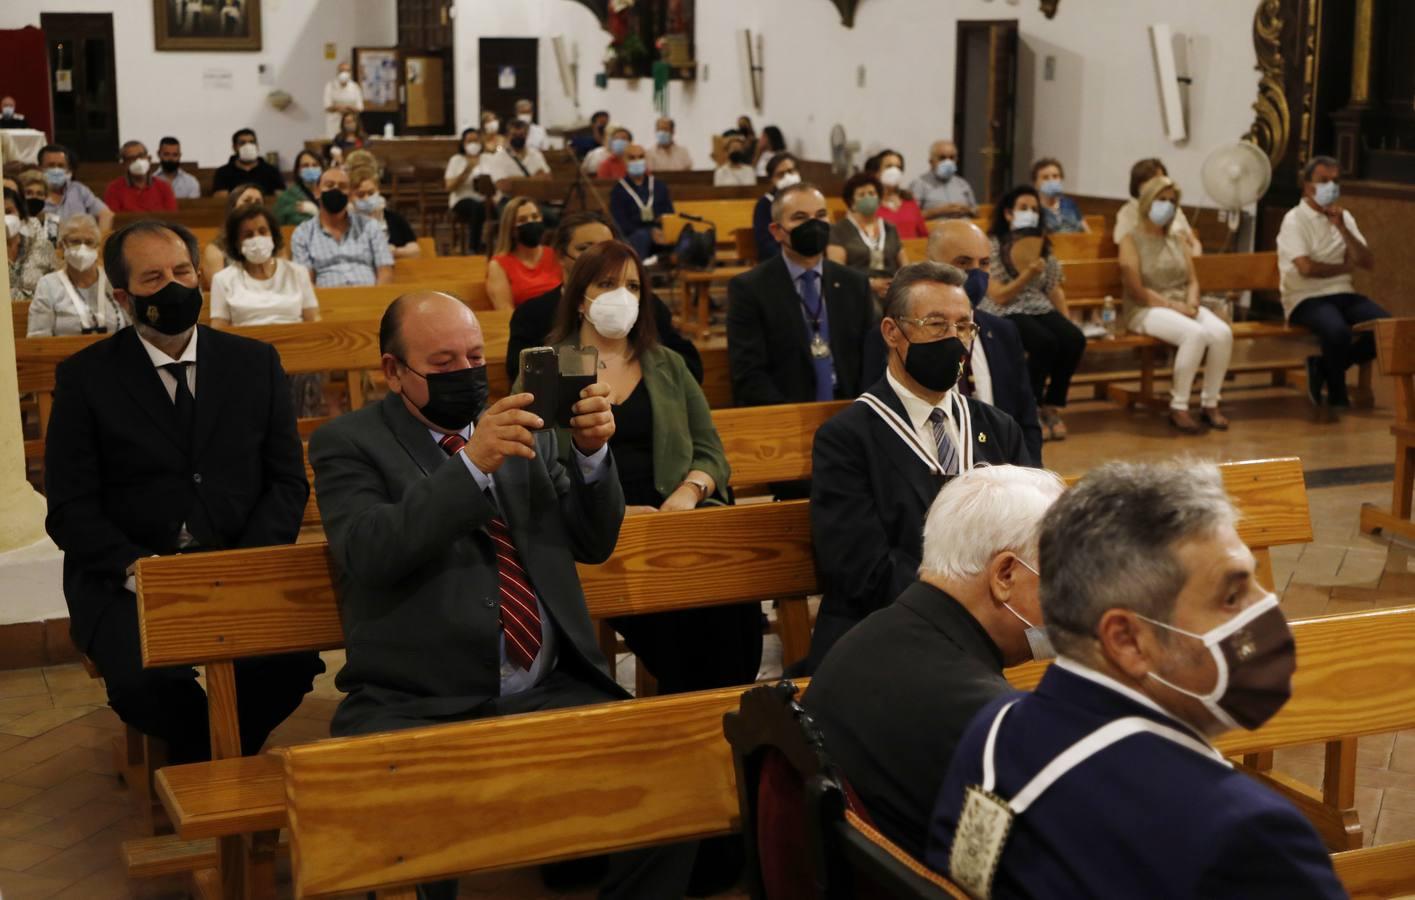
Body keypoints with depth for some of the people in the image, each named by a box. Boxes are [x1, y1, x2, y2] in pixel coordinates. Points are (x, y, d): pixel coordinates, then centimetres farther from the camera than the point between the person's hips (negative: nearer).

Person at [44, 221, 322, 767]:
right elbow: (69, 509, 0)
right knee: (140, 680, -31)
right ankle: (203, 754, 5)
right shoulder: (85, 377, 4)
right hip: (128, 579, -1)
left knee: (290, 662, -28)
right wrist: (136, 567, -18)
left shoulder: (256, 363, 10)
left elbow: (288, 481, 8)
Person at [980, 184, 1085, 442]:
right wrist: (1028, 274, -19)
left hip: (1040, 308, 6)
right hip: (1004, 314, -6)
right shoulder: (993, 246, -2)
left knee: (1074, 339, -24)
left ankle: (1052, 407, -7)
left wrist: (1066, 321, 4)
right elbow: (999, 297, -9)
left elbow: (1055, 290, 17)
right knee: (1045, 342, -34)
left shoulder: (1042, 246, 17)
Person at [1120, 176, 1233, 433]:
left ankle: (1210, 403, -12)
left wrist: (1191, 303, -9)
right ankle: (1178, 407, -24)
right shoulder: (1132, 241, 0)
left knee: (1222, 333, -25)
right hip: (1147, 310, -6)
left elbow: (1193, 280, 14)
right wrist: (1173, 306, -17)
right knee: (1194, 333, -35)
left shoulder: (1178, 241, 20)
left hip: (1183, 307, 6)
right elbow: (1137, 291, -9)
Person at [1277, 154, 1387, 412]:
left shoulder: (1344, 217, 13)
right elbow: (1307, 268, -18)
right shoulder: (1295, 220, -6)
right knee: (1338, 331, -36)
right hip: (1306, 299, -6)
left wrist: (1342, 228, -8)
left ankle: (1324, 367, 3)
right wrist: (1346, 267, -1)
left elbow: (1369, 263, 4)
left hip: (1343, 294, 6)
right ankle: (1337, 394, -8)